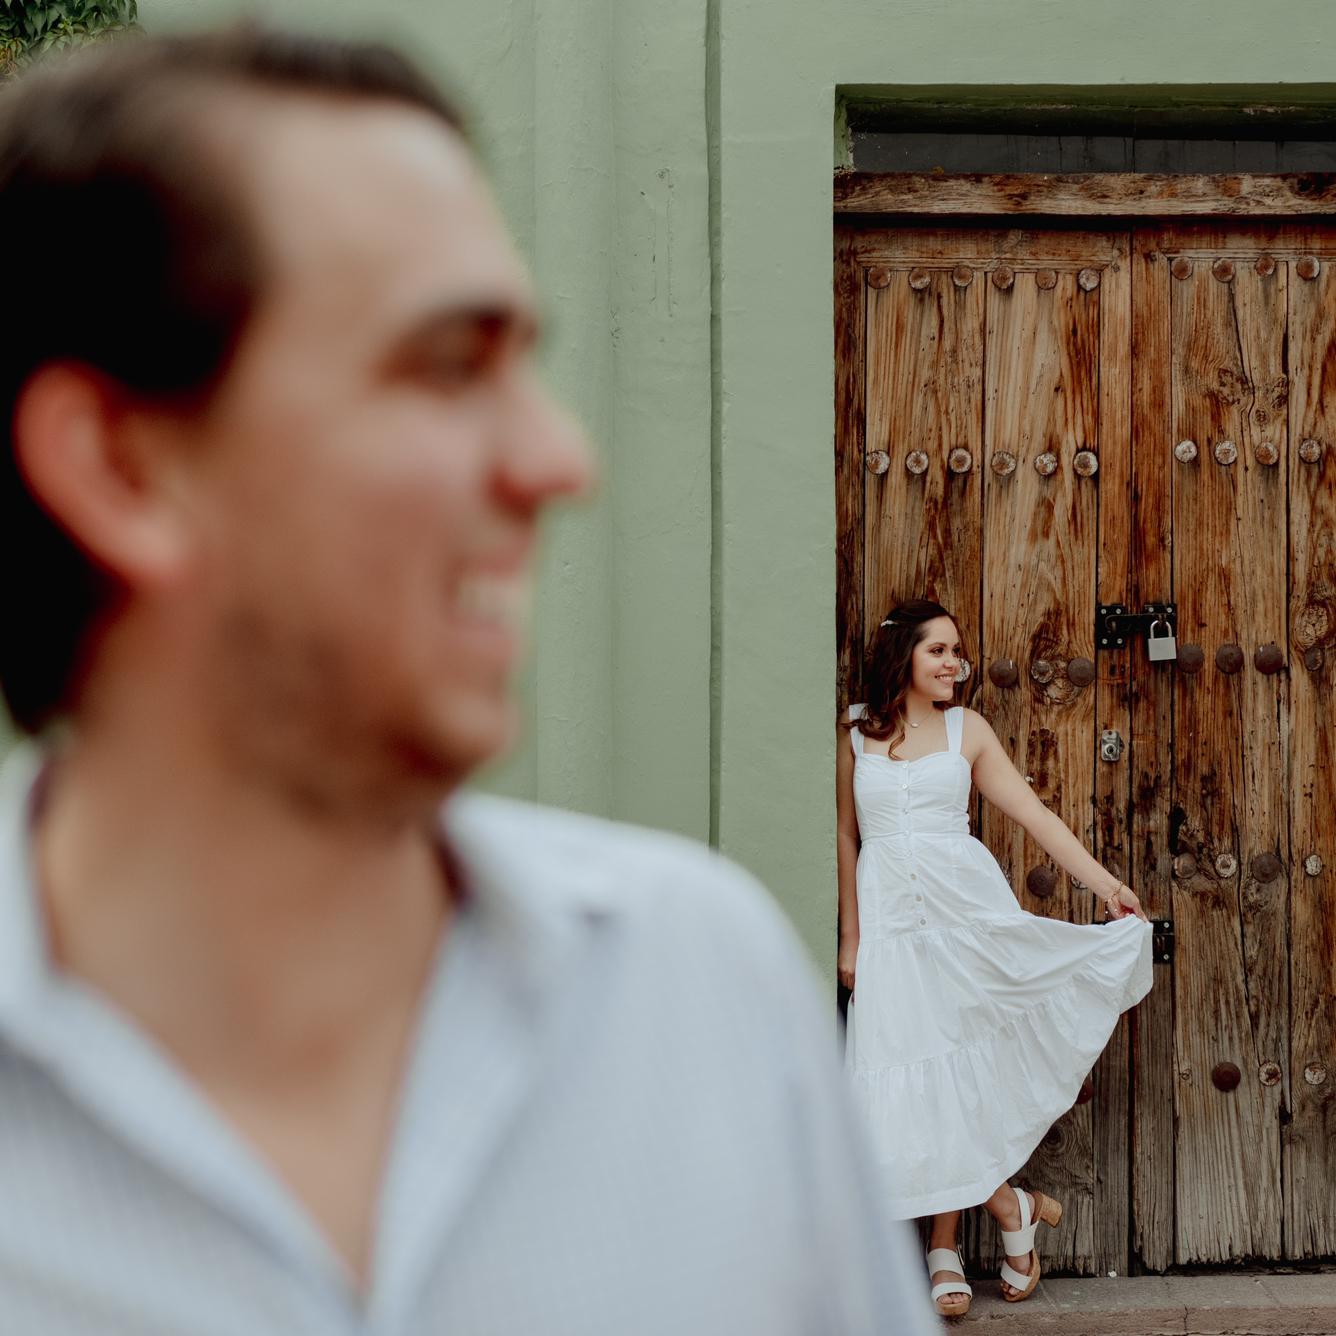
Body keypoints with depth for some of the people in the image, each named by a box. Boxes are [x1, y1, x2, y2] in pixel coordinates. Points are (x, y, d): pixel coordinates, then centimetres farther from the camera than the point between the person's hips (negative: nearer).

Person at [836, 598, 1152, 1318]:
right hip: (890, 913, 0)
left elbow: (1034, 813, 6)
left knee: (958, 1067, 0)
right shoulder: (854, 731, 6)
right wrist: (850, 937, 8)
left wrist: (1105, 883, -1)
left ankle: (945, 1250, 7)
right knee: (910, 1070, -7)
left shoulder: (966, 728, 8)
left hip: (966, 904, 0)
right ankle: (1011, 1206, 8)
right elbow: (846, 836, 10)